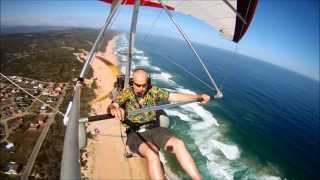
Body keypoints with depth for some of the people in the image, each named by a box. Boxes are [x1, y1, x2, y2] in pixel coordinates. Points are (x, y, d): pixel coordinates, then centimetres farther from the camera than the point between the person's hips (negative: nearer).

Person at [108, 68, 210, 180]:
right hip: (135, 133, -2)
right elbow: (111, 106, -19)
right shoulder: (126, 93, -3)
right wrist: (114, 109, -46)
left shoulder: (153, 91, 3)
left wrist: (198, 97, -9)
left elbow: (175, 96, 0)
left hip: (153, 129, 3)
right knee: (152, 154, -34)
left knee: (178, 144, -23)